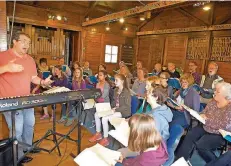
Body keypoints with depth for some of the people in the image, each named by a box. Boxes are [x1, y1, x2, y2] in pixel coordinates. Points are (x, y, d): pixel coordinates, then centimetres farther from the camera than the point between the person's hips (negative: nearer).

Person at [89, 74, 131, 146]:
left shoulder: (126, 92, -17)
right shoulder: (116, 90, 9)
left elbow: (127, 106, -19)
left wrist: (116, 109, -21)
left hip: (123, 112, -9)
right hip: (115, 110, 9)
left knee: (104, 118, -26)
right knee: (96, 114, 1)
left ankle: (105, 139, -9)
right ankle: (98, 134, 14)